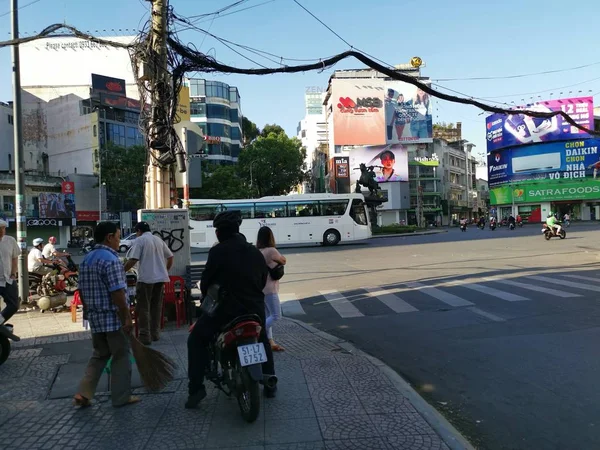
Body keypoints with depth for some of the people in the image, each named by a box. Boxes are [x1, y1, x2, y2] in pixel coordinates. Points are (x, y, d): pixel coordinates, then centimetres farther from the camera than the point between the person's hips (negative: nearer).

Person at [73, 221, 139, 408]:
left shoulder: (86, 260, 9)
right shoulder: (111, 260, -19)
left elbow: (82, 290, 14)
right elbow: (117, 293, -22)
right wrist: (127, 317, -17)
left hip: (95, 317, 8)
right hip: (113, 317, -8)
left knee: (99, 355, 19)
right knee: (121, 356, 5)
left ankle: (83, 393, 14)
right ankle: (121, 397, 14)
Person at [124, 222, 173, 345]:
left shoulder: (139, 240, -4)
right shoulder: (159, 240, 14)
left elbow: (132, 260, -14)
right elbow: (170, 256, 17)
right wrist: (166, 270, 30)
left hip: (146, 278, -6)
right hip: (160, 278, 6)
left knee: (143, 308, 1)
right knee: (156, 306, 13)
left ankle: (145, 336, 0)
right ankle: (155, 333, 19)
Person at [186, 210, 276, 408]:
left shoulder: (218, 251, -10)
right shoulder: (255, 252, 7)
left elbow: (206, 280, -4)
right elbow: (263, 280, 14)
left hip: (225, 308, -5)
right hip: (254, 308, 5)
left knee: (196, 341, 13)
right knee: (263, 342, 30)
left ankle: (196, 387, 5)